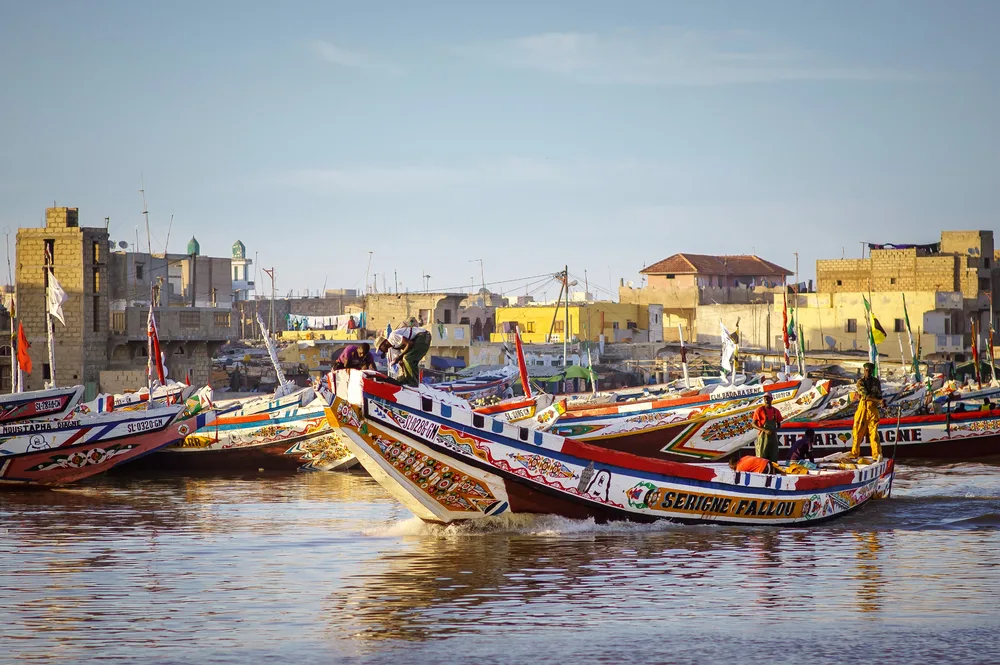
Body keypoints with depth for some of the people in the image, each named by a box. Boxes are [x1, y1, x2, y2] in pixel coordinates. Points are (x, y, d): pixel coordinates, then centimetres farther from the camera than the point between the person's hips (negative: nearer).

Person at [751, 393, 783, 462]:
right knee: (762, 458, -8)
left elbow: (779, 424, 18)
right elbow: (754, 424, -7)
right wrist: (765, 430, -19)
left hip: (773, 436, 5)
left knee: (773, 459, 6)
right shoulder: (760, 410, -4)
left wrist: (775, 430, -5)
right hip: (763, 436, -5)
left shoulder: (776, 411, 9)